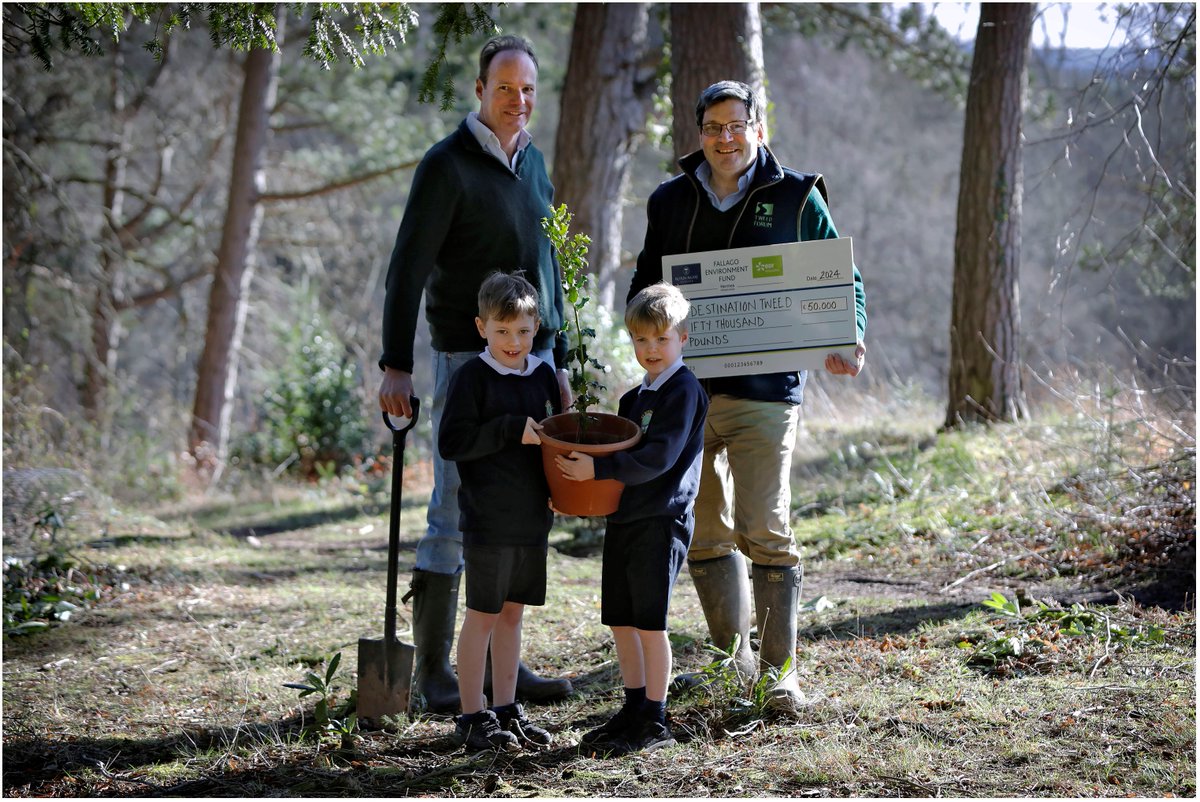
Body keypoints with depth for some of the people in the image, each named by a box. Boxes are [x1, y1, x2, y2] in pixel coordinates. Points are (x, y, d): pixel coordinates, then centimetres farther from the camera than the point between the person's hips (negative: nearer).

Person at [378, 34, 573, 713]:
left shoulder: (534, 163, 14)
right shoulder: (448, 165, -8)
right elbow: (408, 268, -12)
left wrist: (558, 362, 20)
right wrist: (397, 366, -19)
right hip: (467, 356, -7)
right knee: (456, 513, -6)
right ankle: (434, 669, -1)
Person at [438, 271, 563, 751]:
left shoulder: (543, 375, 10)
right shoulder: (472, 378, -9)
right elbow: (451, 442, -14)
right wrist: (512, 430, -19)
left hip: (533, 517, 6)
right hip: (489, 520, -6)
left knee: (513, 613, 13)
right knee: (483, 616, -1)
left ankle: (505, 709, 21)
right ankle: (472, 717, 5)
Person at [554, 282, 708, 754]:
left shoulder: (683, 391, -10)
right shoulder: (635, 398, 17)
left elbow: (658, 458, -20)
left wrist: (598, 469, -24)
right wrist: (578, 479, 7)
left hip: (661, 520, -9)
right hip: (623, 518, 9)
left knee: (649, 622, -4)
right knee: (619, 621, 11)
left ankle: (655, 722, 3)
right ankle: (634, 708, 22)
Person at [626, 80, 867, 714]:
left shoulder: (795, 199, 3)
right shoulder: (671, 200, 12)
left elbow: (842, 279, 7)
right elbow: (646, 283, 20)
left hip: (763, 391, -4)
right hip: (685, 389, 4)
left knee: (765, 531, -9)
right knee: (702, 533, 8)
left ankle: (779, 669, -1)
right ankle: (731, 660, 21)